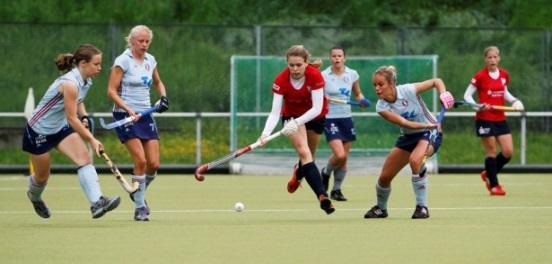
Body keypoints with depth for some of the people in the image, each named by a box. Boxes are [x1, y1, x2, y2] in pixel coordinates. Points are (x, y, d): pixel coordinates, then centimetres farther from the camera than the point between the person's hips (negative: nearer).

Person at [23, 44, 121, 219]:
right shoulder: (70, 83, -30)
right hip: (39, 130, -8)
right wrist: (92, 140, -24)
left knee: (84, 159, -16)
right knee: (42, 176, 9)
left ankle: (97, 203, -29)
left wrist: (84, 116, 0)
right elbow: (71, 118, -27)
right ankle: (34, 196, 45)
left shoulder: (86, 82, -3)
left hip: (61, 128, 8)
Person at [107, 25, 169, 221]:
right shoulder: (123, 61, -8)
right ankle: (140, 207, -6)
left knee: (154, 164, -2)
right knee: (141, 161, -17)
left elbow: (157, 83, 28)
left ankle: (138, 193, 26)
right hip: (125, 116, -6)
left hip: (145, 115, 6)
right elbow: (111, 91, -11)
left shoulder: (150, 61, 10)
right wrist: (128, 110, -22)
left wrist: (163, 97, 8)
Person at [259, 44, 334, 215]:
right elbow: (275, 111, -27)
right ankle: (322, 196, -34)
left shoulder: (315, 76, -29)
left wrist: (297, 122, -45)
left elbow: (317, 108, -32)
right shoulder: (280, 80, -26)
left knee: (307, 153, 15)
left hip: (314, 115, 1)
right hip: (292, 116, -1)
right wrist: (266, 132, -43)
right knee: (304, 153, -22)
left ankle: (297, 176, 52)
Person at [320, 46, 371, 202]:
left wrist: (362, 100, -5)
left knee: (344, 158, 4)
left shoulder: (352, 75, 4)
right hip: (330, 118, -4)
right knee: (339, 155, -19)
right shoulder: (323, 76, -6)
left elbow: (358, 94, 17)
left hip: (346, 118, 4)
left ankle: (336, 190, 18)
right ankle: (326, 173, 13)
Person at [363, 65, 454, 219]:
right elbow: (405, 123, -28)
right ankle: (381, 209, 36)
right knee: (384, 177, 4)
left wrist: (443, 94, -31)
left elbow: (437, 81, -10)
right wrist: (428, 125, -41)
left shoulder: (409, 90, -24)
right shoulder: (381, 107, -17)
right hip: (408, 137, 5)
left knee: (415, 160, -36)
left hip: (429, 133, -5)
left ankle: (422, 207, -24)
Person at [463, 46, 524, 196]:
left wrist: (514, 101, 2)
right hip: (485, 119, -6)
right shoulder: (480, 76, -9)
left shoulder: (504, 75, 7)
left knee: (508, 152, 0)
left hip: (500, 119, 6)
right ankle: (494, 185, 8)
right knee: (491, 152, -3)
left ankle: (488, 174, 23)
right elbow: (467, 95, -7)